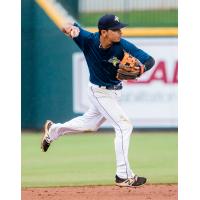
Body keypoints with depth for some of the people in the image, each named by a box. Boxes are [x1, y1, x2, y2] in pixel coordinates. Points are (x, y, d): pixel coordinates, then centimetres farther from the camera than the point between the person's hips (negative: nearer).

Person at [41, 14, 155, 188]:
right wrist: (70, 28, -38)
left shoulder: (123, 46, -24)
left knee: (91, 124, 26)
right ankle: (124, 176, -11)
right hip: (100, 92, -4)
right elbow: (69, 27, -12)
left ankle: (53, 130, 51)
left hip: (115, 91, 4)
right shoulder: (89, 40, -24)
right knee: (124, 126, -15)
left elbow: (150, 60, -27)